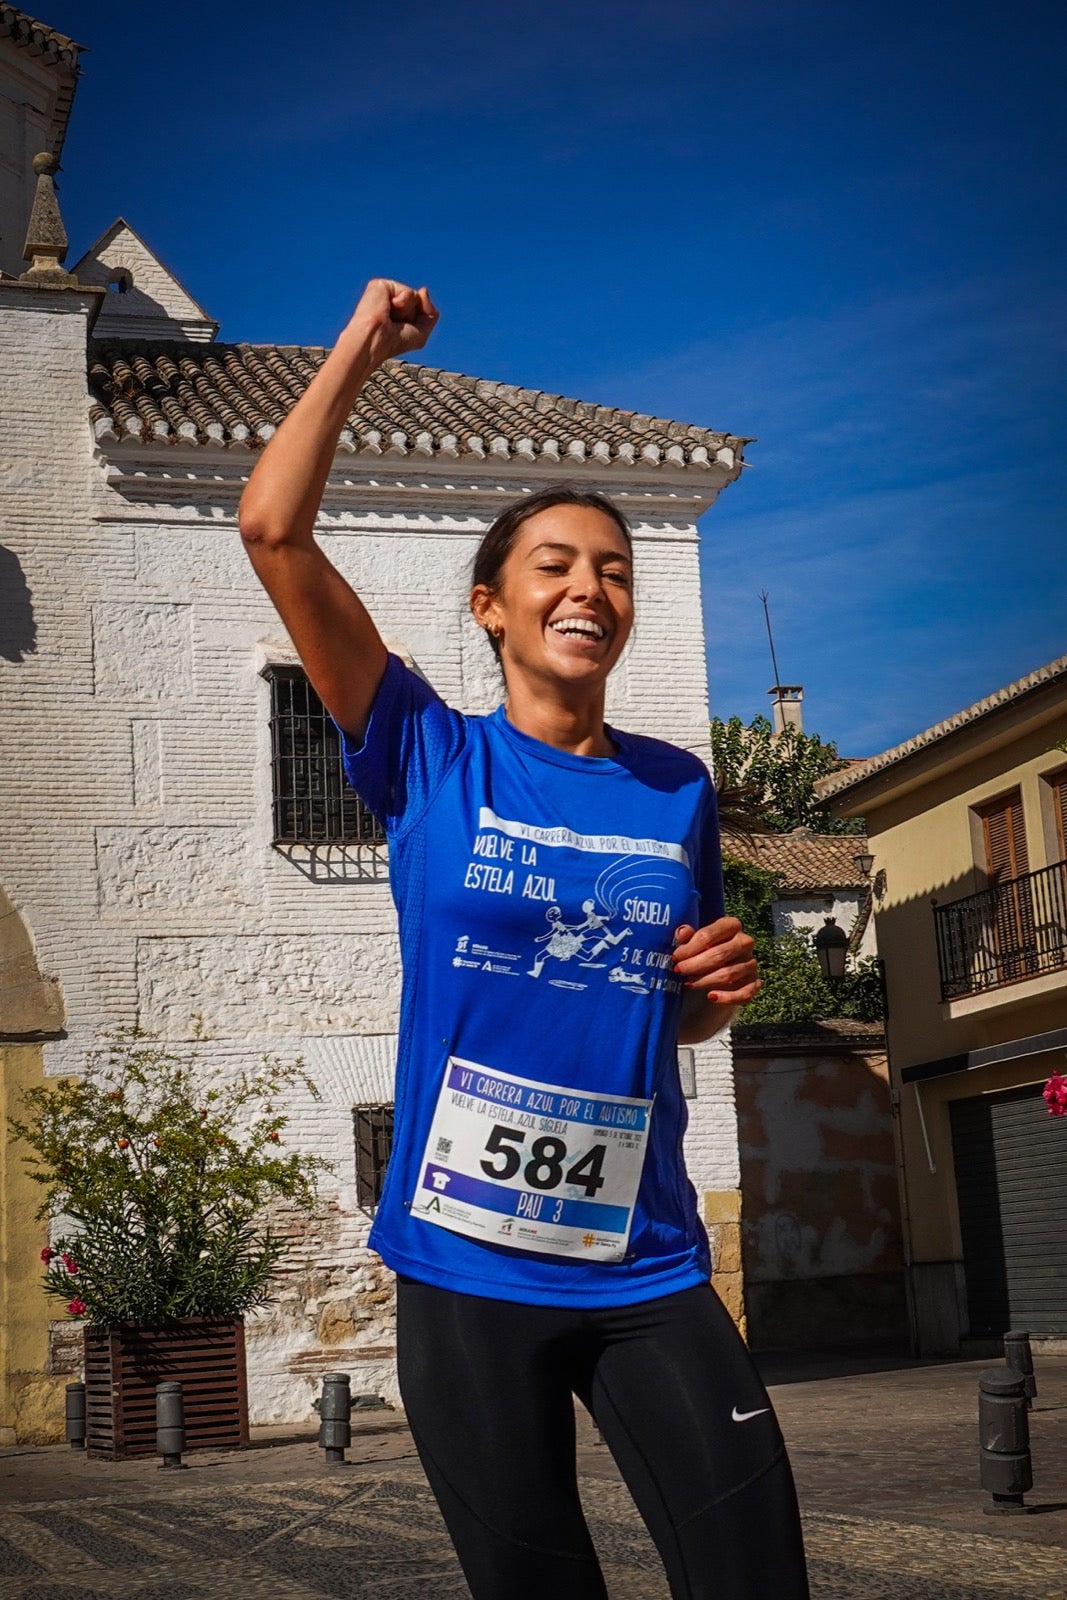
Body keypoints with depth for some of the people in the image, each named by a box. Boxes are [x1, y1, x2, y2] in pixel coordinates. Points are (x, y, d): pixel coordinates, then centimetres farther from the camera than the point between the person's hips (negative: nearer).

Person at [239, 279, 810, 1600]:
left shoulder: (677, 791, 7)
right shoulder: (433, 762, -2)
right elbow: (272, 528, -10)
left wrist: (721, 988, -3)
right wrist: (361, 348, -2)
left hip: (646, 1269, 2)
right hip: (467, 1274, -2)